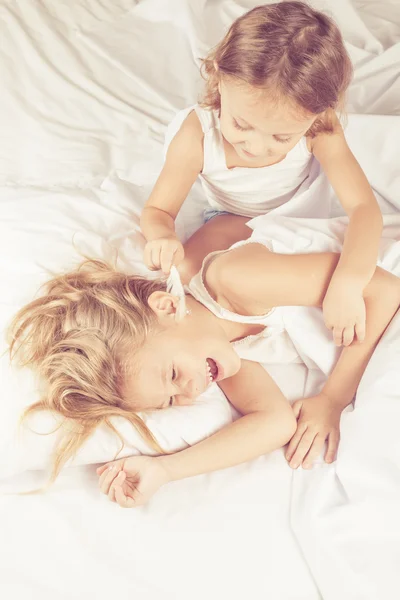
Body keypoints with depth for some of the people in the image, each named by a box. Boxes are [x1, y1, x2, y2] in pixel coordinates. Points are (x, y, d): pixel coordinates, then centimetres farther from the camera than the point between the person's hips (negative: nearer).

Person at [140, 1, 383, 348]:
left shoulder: (320, 130, -35)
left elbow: (364, 206, -38)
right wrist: (163, 236, -50)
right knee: (185, 272, -26)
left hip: (304, 216, 2)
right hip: (236, 222, -1)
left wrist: (348, 284, -56)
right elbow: (157, 210, -23)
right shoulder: (196, 136, -34)